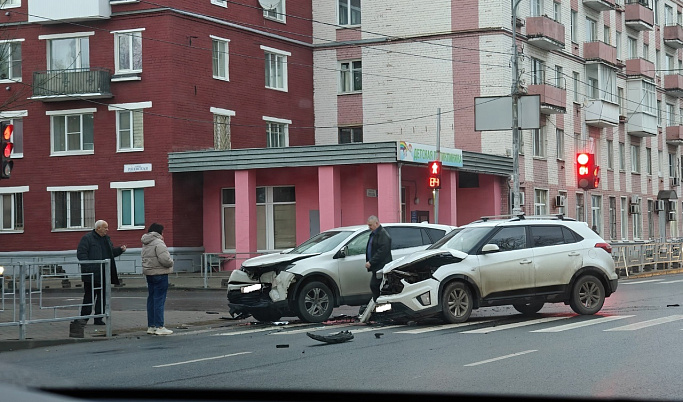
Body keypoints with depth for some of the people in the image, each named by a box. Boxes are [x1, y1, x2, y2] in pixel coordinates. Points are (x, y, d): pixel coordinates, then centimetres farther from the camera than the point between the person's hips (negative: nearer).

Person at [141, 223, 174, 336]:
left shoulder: (145, 244, 16)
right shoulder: (158, 243, -15)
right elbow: (165, 259, -24)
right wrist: (171, 263, -3)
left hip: (149, 274, 9)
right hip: (159, 274, -9)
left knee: (151, 299, 13)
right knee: (159, 300, -7)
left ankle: (151, 326, 16)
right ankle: (159, 327, -7)